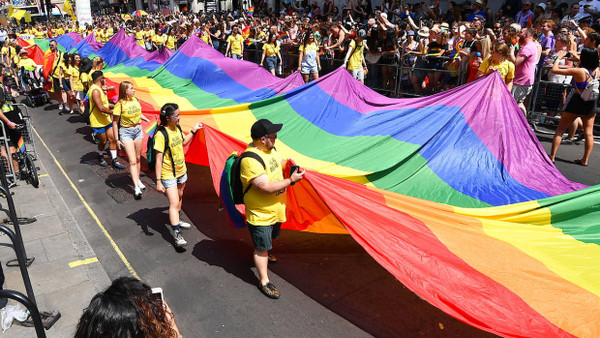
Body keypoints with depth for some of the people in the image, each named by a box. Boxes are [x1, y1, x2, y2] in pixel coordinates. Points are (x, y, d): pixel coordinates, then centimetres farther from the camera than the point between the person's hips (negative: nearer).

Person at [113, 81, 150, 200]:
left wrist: (148, 120, 15)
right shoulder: (120, 104, -14)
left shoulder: (135, 100, 3)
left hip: (138, 130, 6)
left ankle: (137, 180, 31)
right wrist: (117, 139, -10)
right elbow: (115, 122, -10)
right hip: (126, 132, -6)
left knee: (138, 158, 14)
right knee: (132, 161, -10)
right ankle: (136, 188, -10)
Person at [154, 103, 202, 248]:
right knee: (174, 204, -10)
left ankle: (176, 220, 45)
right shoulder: (161, 134, -23)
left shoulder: (177, 128, 0)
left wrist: (193, 130, 12)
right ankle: (177, 235, -6)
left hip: (181, 171, 8)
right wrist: (158, 181, -24)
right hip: (168, 175, -8)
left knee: (179, 197, 23)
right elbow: (159, 159, -23)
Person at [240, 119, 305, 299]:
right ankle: (264, 281, 21)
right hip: (260, 213, -9)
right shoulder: (251, 160, -30)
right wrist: (291, 180, -24)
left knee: (269, 238, 31)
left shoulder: (270, 148, -1)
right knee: (261, 247, 6)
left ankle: (264, 255, 59)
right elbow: (267, 187, -33)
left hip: (276, 208, 9)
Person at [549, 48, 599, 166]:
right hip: (591, 103, 5)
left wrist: (559, 57, 0)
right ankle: (585, 160, 15)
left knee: (560, 130, 6)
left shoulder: (578, 71, -18)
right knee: (589, 133, 11)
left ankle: (552, 156, 5)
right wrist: (576, 58, 26)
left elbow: (554, 70, -15)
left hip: (577, 102, -5)